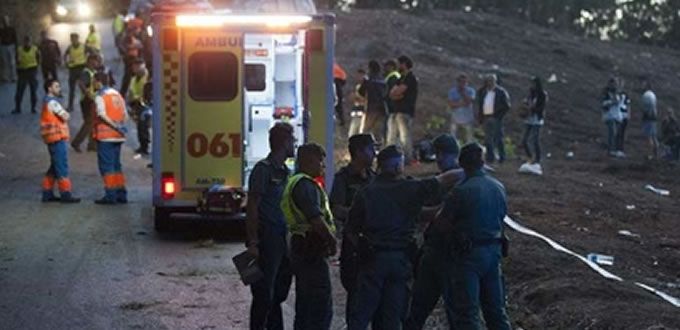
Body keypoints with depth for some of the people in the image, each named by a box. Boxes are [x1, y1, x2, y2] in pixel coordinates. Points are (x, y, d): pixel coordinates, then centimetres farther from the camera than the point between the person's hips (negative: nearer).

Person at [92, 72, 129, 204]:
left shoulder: (100, 96, -9)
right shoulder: (117, 95, 14)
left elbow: (102, 115, -21)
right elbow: (125, 115, 12)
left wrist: (114, 125, -17)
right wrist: (119, 126, 6)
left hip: (105, 135, -7)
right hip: (117, 136, 7)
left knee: (106, 165, -3)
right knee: (116, 165, 14)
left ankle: (110, 195, -6)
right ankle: (121, 194, 13)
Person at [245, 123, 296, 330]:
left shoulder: (285, 171, 15)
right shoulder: (264, 169, -10)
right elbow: (252, 207, -14)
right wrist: (253, 242, -18)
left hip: (283, 239, 8)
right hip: (266, 239, -8)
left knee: (279, 291, 15)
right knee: (264, 294, -4)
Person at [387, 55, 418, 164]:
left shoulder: (410, 78, -6)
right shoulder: (402, 78, 22)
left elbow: (397, 92, -14)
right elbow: (392, 94, 12)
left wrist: (395, 92, 6)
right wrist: (398, 95, -7)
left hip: (405, 112, -9)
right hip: (395, 111, 9)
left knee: (405, 136, -13)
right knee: (391, 137, 7)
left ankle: (408, 158, -14)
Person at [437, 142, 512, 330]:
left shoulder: (461, 191, -17)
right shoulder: (498, 187, 2)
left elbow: (443, 222, -9)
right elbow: (502, 215, 12)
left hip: (468, 253, -6)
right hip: (494, 251, 6)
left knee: (467, 312, 0)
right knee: (495, 308, 15)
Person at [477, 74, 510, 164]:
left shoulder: (501, 92, -4)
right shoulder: (483, 92, 12)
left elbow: (506, 106, -5)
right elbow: (480, 105, 17)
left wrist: (499, 116, -11)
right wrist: (480, 117, 8)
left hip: (496, 118, -5)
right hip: (486, 118, 5)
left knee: (498, 138, -4)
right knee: (487, 139, 8)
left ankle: (502, 156, 3)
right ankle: (490, 157, 14)